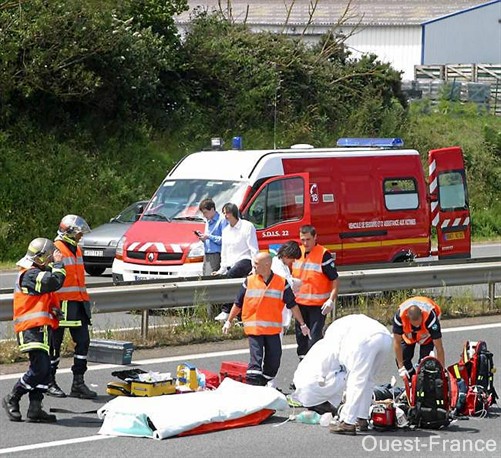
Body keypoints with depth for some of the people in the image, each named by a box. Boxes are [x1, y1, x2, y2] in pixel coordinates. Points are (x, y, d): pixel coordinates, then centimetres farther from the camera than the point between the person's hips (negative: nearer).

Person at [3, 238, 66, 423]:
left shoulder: (35, 273, 22)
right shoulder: (30, 275, -13)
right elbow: (56, 281, -23)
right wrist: (58, 264, -7)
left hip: (40, 329, 11)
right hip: (32, 329, -11)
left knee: (44, 369, 8)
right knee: (39, 368, -15)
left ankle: (35, 409, 9)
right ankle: (12, 400, -2)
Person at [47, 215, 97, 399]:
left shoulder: (76, 250, 18)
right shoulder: (55, 250, -11)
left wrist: (85, 301, 28)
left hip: (78, 304, 8)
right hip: (61, 305, -8)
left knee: (83, 342, 3)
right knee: (55, 344, 1)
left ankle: (78, 383, 7)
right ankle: (49, 382, 12)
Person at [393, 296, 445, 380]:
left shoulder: (430, 317, -44)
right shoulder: (399, 316, -40)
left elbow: (439, 348, -37)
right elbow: (397, 342, -27)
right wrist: (401, 368, -25)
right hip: (408, 330, 2)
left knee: (425, 357, -19)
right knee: (403, 357, -7)